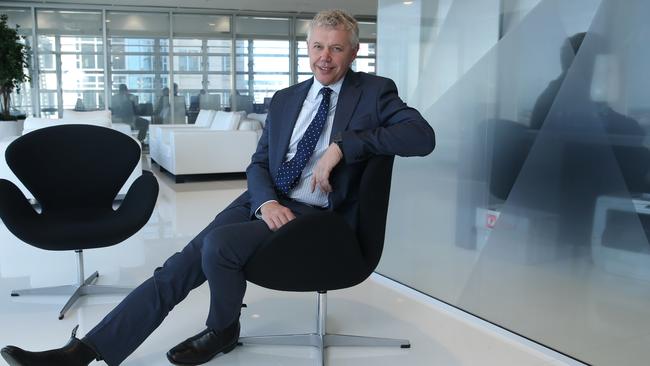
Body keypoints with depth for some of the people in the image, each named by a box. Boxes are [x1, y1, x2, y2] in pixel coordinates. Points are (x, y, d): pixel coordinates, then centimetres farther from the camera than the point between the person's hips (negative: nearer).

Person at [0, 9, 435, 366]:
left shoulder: (375, 92, 0)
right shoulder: (285, 99, 15)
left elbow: (423, 136, -16)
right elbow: (259, 163, 14)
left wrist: (342, 144, -24)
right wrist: (267, 202, -10)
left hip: (315, 215, -5)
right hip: (265, 202, 5)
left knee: (220, 241, -27)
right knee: (179, 267, -9)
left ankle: (224, 330, 1)